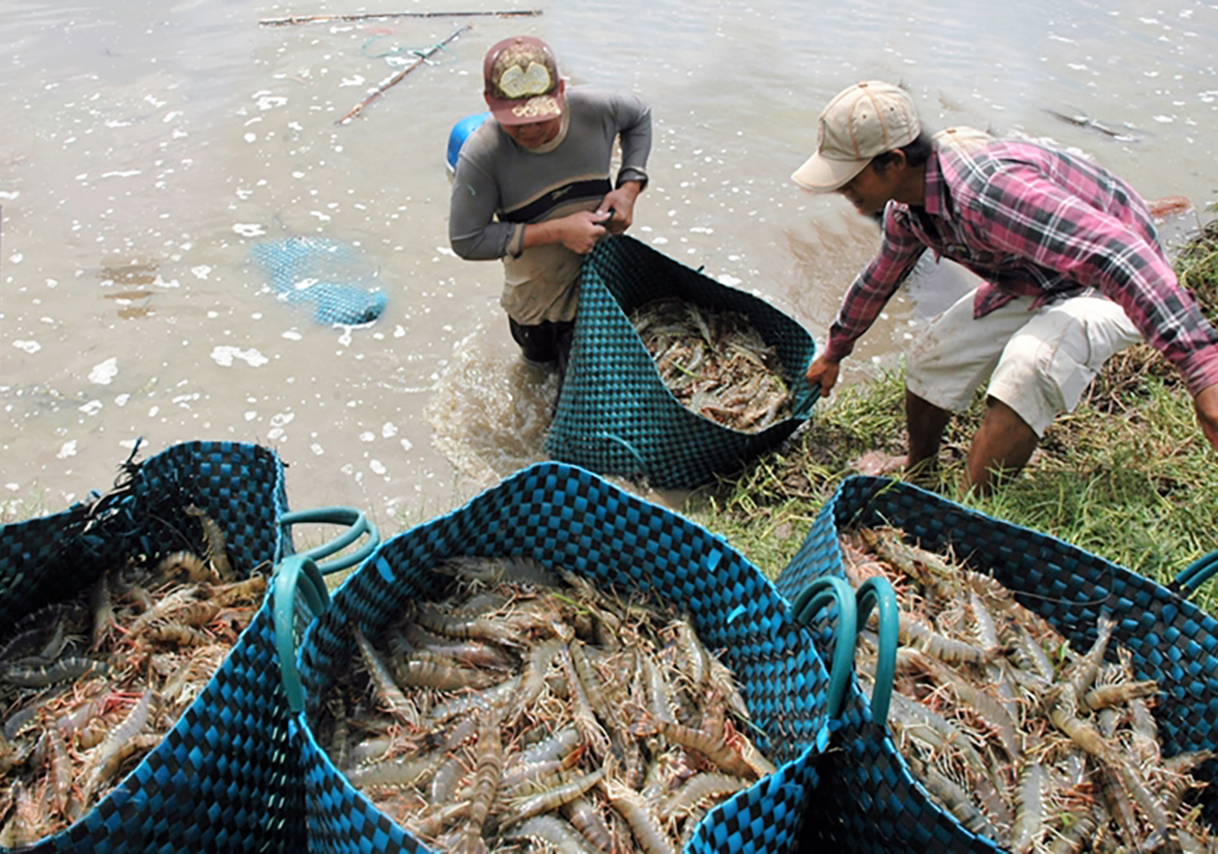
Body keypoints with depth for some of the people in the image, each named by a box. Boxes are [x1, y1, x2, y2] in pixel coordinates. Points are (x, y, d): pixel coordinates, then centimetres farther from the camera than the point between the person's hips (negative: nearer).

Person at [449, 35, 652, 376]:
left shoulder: (594, 108, -21)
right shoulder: (481, 155, -28)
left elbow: (640, 116, 3)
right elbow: (466, 240, -25)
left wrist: (630, 186, -12)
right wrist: (557, 231, -29)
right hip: (536, 283, 0)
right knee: (539, 356, 26)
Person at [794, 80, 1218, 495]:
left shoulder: (989, 190, -39)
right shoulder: (905, 205, -8)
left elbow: (1122, 257, -44)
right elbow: (880, 277, 13)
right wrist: (834, 352, 27)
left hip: (1111, 286, -8)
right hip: (1034, 282, 8)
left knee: (1026, 367, -33)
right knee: (931, 356, 5)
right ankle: (918, 470, 31)